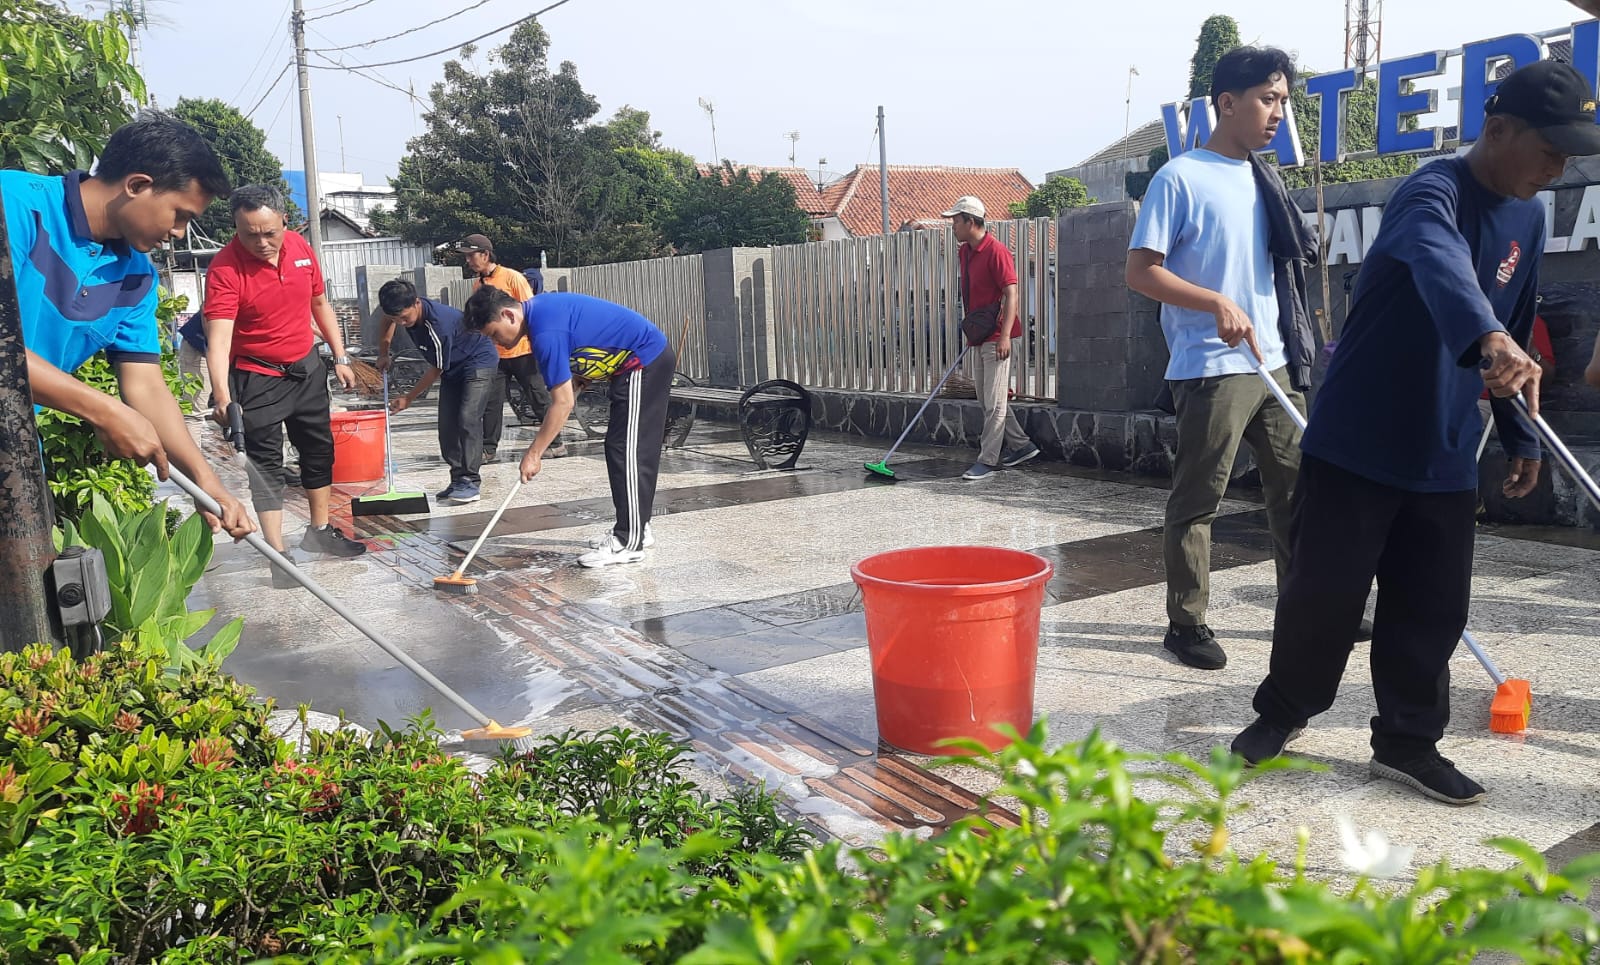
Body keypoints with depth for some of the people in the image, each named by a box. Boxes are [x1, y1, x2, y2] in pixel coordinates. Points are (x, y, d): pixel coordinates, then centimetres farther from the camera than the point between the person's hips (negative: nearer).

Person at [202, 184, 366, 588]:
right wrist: (222, 397, -43)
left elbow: (320, 304, 10)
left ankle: (320, 532, 32)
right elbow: (218, 338, -32)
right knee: (266, 465, -2)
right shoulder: (225, 268, -23)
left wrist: (340, 358, 10)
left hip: (306, 369, 6)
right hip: (258, 378, -6)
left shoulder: (301, 248, -6)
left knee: (319, 451, 16)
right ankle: (278, 556, 4)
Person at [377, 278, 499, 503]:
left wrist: (408, 399, -10)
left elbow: (436, 371, -21)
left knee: (467, 419, -21)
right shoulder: (402, 309, -13)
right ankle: (458, 480, 6)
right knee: (446, 425, 1)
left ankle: (471, 482, -20)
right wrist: (383, 354, 12)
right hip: (453, 367, 9)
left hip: (479, 361, -9)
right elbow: (388, 318, 16)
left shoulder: (438, 327, -35)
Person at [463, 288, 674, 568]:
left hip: (645, 363, -10)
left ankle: (629, 543, -4)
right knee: (632, 452, 14)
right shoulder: (539, 308, 6)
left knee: (626, 452, -8)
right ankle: (635, 529, 23)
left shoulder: (546, 332, -24)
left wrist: (534, 454, -15)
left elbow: (563, 403, -22)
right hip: (651, 358, 10)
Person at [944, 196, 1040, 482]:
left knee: (994, 402, -6)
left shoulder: (996, 252, -15)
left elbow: (1011, 294, -19)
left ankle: (987, 461, -3)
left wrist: (1004, 335, -25)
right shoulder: (964, 252, 13)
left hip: (995, 338, -10)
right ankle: (1021, 446, 24)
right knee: (987, 399, 14)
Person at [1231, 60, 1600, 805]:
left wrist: (1521, 436, 20)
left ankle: (1407, 741, 23)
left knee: (1434, 605, 8)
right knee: (1324, 590, 1)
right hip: (1357, 441, -7)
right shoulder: (1433, 194, -17)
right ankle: (1282, 712, 23)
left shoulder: (1527, 217, 9)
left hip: (1446, 457, 7)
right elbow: (1440, 267, -42)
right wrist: (1493, 343, -60)